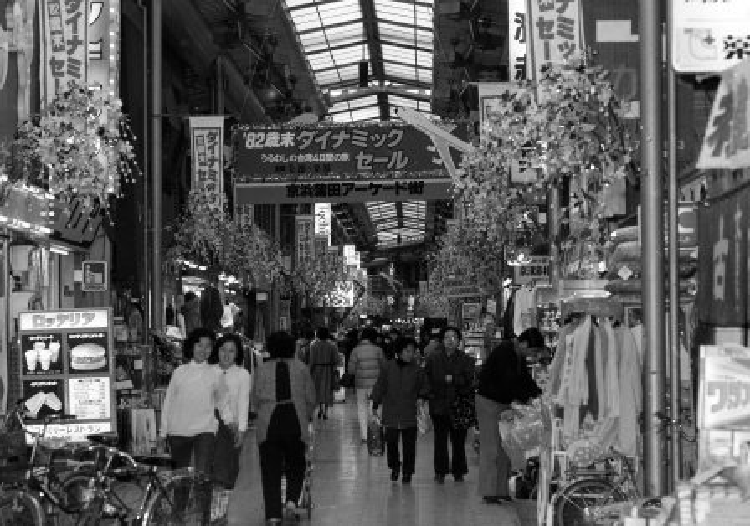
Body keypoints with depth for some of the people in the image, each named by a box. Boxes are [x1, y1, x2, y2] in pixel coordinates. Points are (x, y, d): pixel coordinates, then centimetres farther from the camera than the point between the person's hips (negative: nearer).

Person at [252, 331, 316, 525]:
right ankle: (292, 500, -5)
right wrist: (306, 417, 26)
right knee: (296, 465, 17)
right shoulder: (301, 368, 6)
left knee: (270, 469, 3)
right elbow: (310, 398, 9)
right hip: (295, 422, 0)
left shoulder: (262, 369, 5)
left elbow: (255, 399, 7)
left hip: (268, 423, 0)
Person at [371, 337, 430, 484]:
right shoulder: (388, 367, 2)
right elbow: (380, 387, 7)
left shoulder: (417, 370, 2)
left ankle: (407, 472, 14)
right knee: (391, 441, 4)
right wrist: (375, 404, 6)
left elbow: (424, 389, 12)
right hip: (391, 413, 0)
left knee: (409, 444, 1)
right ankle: (394, 467, 26)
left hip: (409, 415, 0)